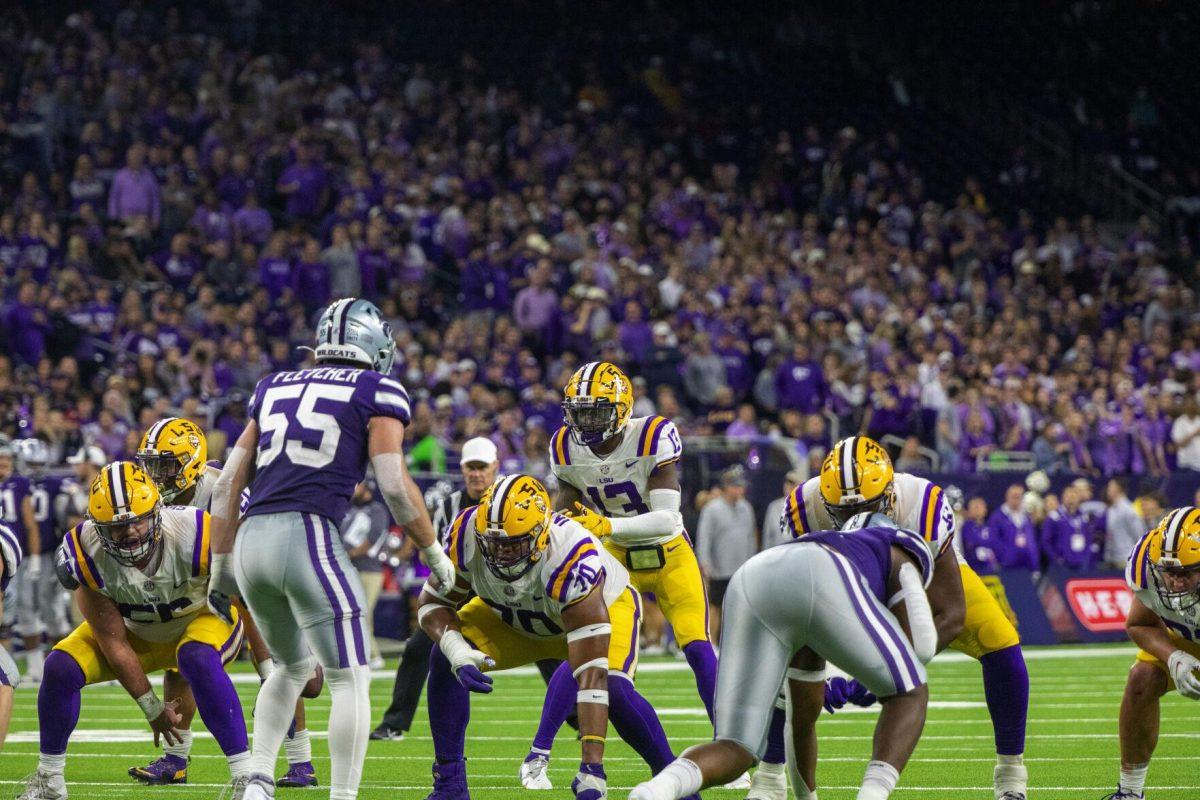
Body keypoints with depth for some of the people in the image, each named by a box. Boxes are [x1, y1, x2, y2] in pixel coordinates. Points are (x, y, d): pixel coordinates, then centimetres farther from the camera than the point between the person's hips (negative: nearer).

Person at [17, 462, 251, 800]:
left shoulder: (196, 537, -35)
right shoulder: (88, 556, -28)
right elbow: (114, 644, -18)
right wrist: (153, 709, -14)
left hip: (202, 620, -3)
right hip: (135, 632, 3)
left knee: (198, 660, -36)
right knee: (60, 666, -16)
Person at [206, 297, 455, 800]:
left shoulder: (275, 388, 21)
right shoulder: (376, 392, 6)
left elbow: (228, 483, 19)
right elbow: (394, 486, -3)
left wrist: (221, 565, 26)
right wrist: (434, 552, 10)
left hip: (250, 538, 6)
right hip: (307, 535, -6)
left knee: (292, 667, 25)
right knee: (351, 679, 2)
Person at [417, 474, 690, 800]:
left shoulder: (572, 561, -45)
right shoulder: (467, 536, -34)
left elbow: (591, 674, -47)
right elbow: (433, 601, -16)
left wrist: (591, 768, -51)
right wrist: (455, 649, -39)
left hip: (604, 606, -4)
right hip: (514, 617, 4)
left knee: (614, 687, -32)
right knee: (444, 660, -19)